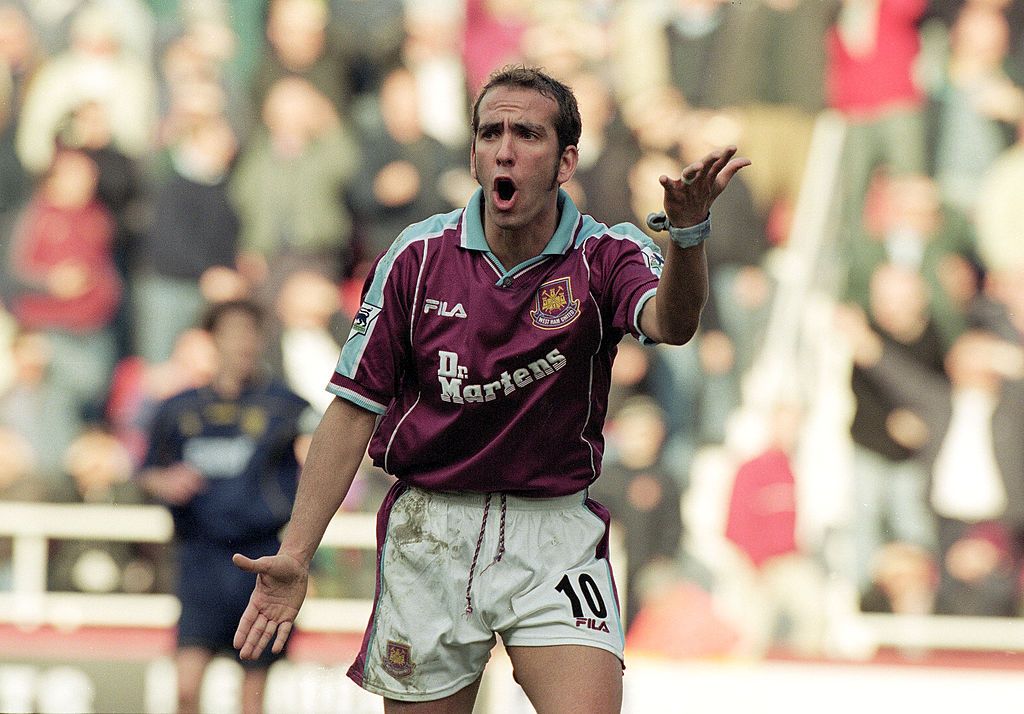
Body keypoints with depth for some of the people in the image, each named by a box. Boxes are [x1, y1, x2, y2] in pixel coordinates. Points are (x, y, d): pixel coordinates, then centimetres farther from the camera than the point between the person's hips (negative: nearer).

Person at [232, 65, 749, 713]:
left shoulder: (604, 256, -7)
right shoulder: (418, 258, -4)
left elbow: (669, 322, -31)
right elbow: (355, 409, 0)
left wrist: (689, 228, -52)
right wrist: (296, 555, -6)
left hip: (556, 534, -1)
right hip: (428, 531, 1)